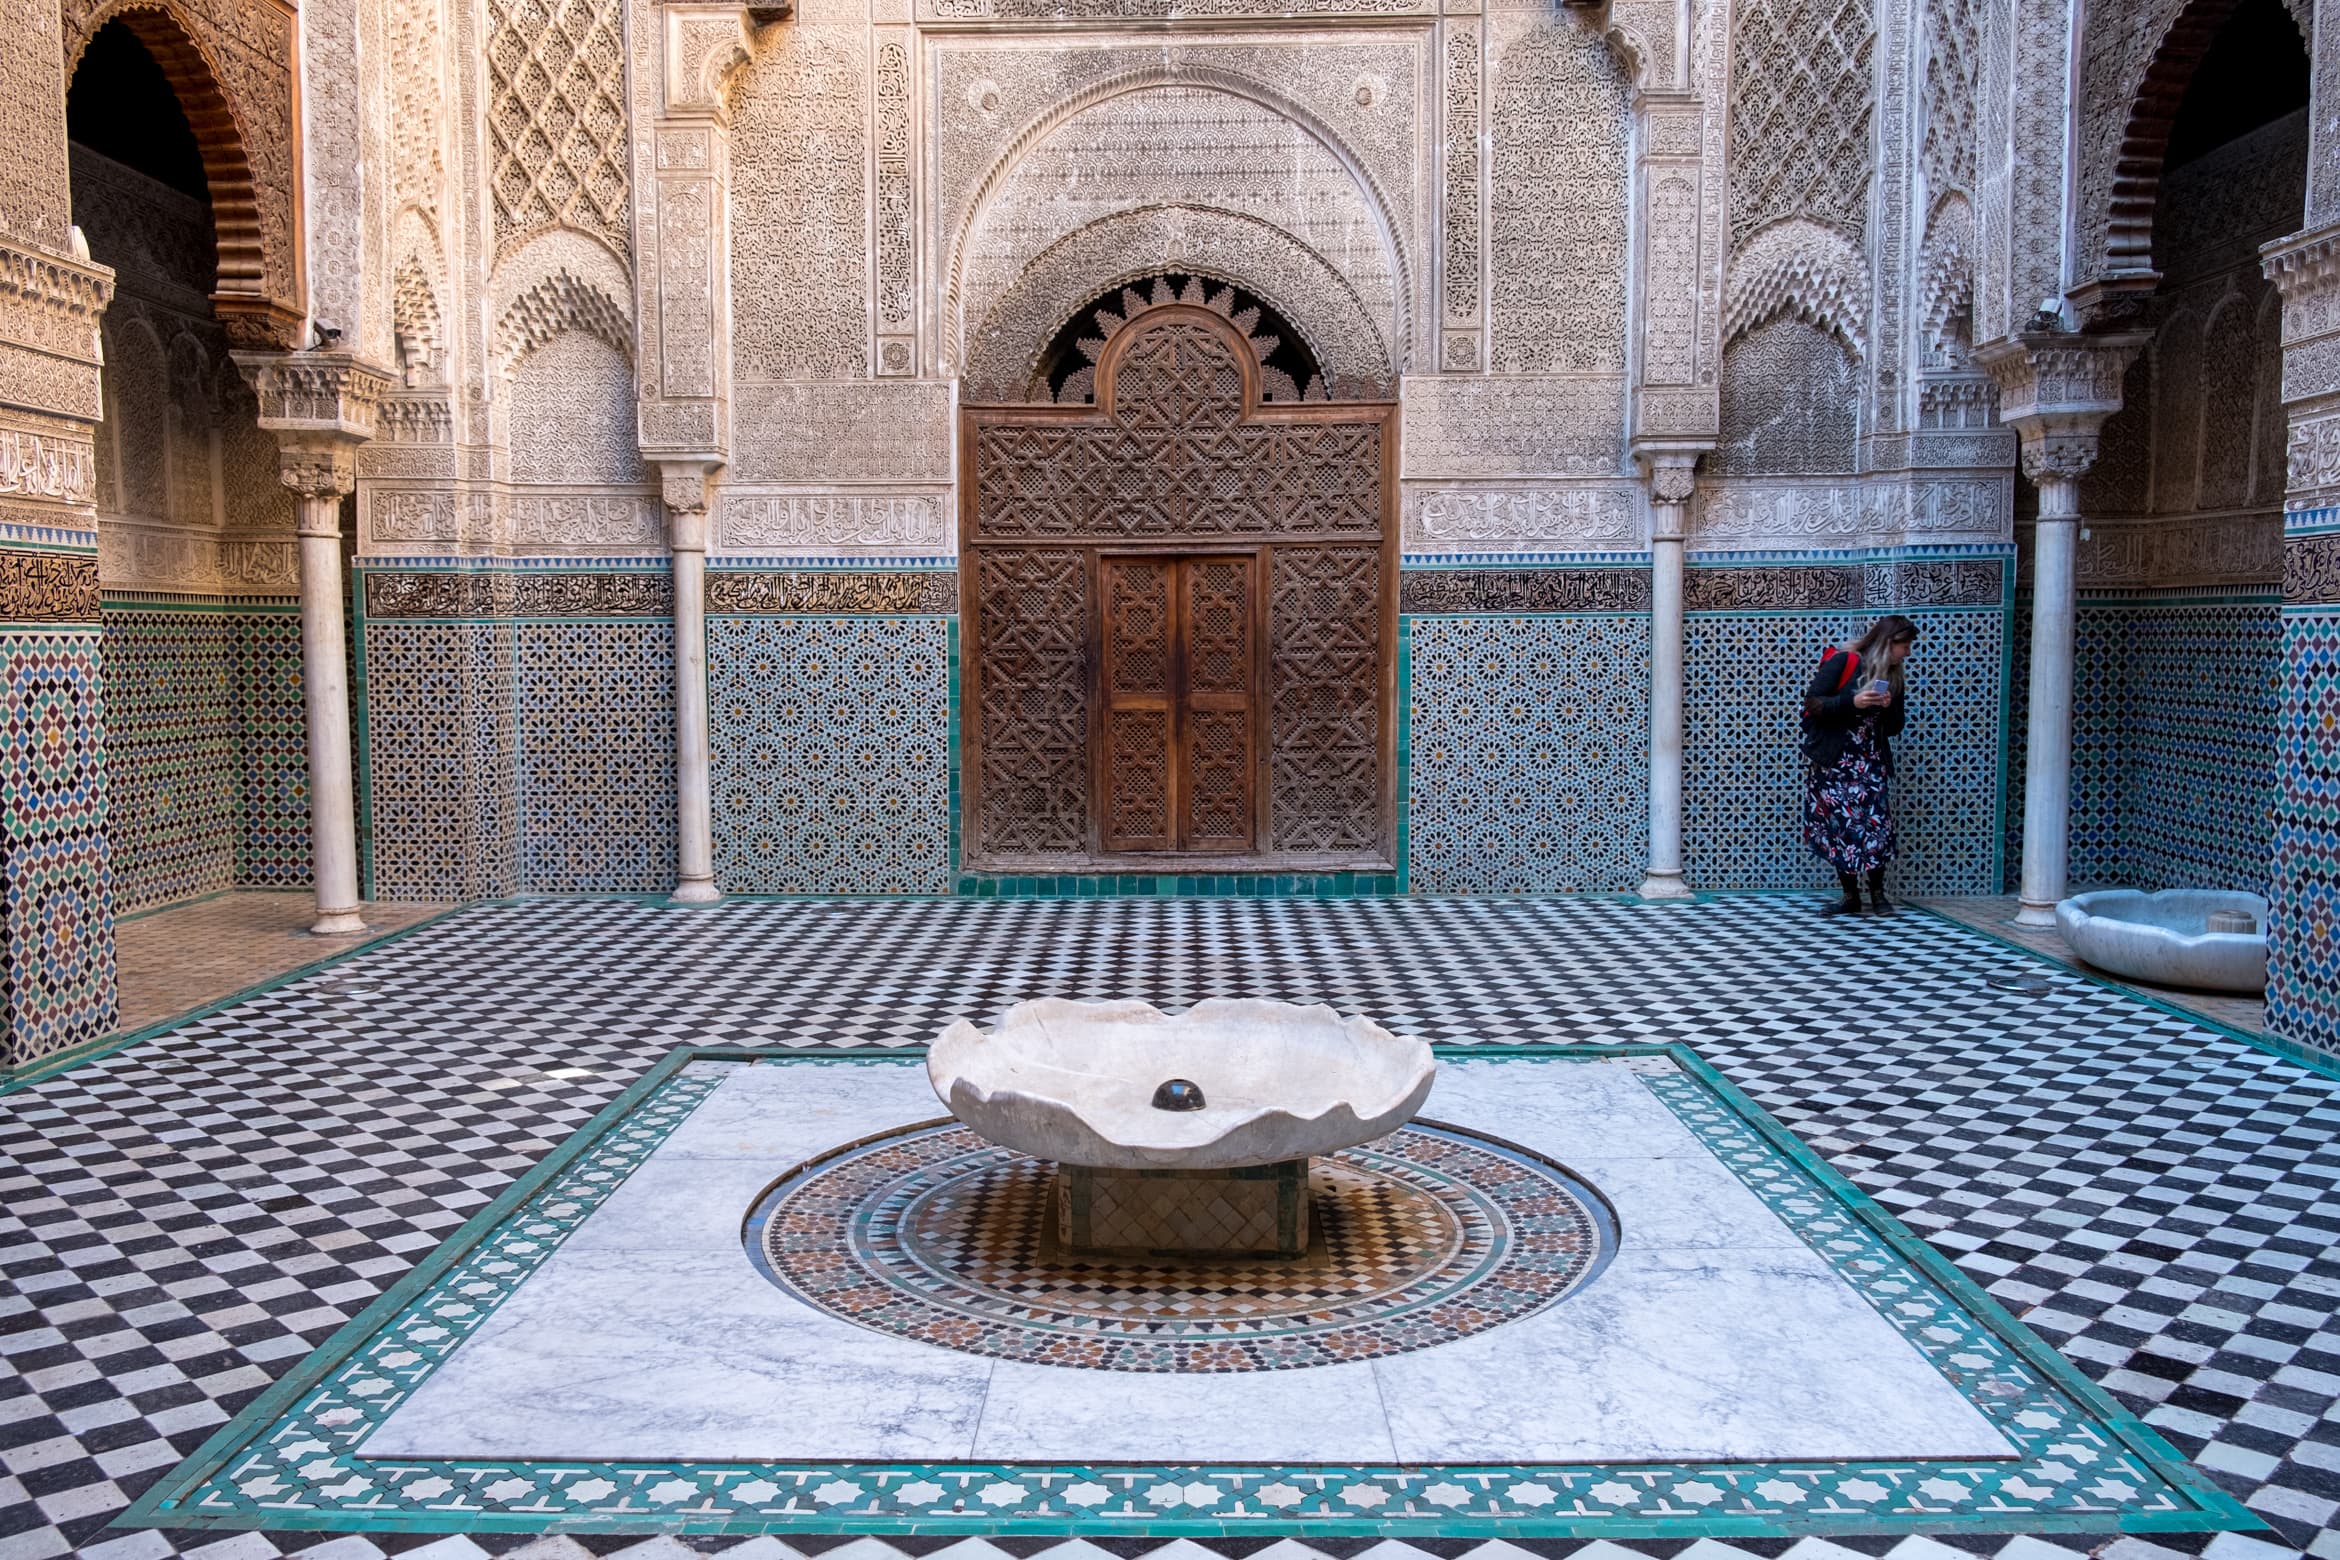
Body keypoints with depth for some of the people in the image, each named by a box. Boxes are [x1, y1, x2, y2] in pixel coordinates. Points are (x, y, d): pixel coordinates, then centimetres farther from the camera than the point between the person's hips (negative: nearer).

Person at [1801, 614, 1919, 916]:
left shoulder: (1893, 676, 10)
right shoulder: (1843, 662, -7)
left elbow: (1893, 729, 14)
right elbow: (1812, 703, -11)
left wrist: (1890, 708, -6)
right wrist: (1852, 702, -21)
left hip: (1871, 763, 4)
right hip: (1834, 761, -4)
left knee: (1876, 824, -6)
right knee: (1840, 826, -2)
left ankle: (1877, 893, 6)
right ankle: (1851, 896, 7)